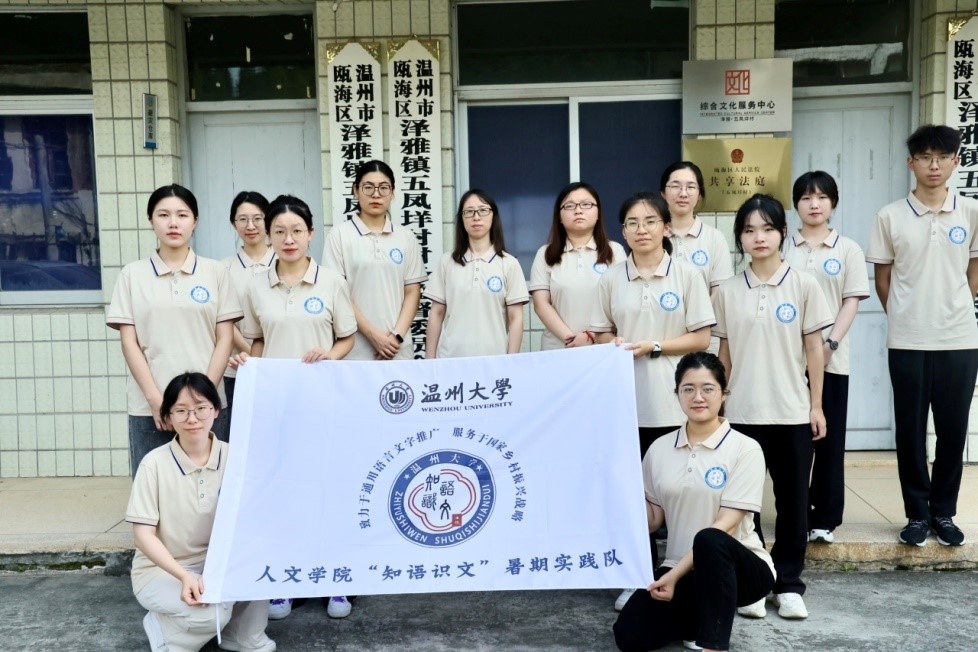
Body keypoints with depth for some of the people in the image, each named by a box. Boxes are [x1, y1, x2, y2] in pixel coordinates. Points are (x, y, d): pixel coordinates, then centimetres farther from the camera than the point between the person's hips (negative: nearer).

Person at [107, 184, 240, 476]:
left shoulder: (215, 271, 6)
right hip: (148, 408, 0)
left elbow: (224, 339, 3)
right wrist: (155, 398, -8)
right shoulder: (132, 274, 6)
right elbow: (129, 343, 2)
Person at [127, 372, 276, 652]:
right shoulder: (154, 463, -14)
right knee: (210, 615, -31)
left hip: (218, 563, 3)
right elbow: (143, 535, -14)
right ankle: (161, 628, 4)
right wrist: (184, 576, -26)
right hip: (161, 570, -3)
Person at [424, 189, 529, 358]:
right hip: (451, 358, 1)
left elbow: (515, 318, -1)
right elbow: (437, 313, 6)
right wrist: (430, 358, 3)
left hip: (494, 359, -1)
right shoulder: (447, 262, 5)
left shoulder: (509, 264, 1)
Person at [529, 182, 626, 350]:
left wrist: (592, 335, -14)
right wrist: (569, 337, -13)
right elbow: (541, 304, 0)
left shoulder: (615, 251, 6)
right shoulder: (545, 254, 8)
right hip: (557, 349, 0)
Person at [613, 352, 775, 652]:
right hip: (679, 569, 4)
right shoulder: (659, 449, 4)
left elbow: (726, 526, -16)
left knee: (709, 540, -38)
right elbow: (651, 521, 7)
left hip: (739, 566, -4)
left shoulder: (745, 449, -9)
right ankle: (706, 617, 10)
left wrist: (675, 574, -20)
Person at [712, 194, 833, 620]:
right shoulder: (727, 291, 2)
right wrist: (718, 404, 4)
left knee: (792, 498, 7)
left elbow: (814, 349, 1)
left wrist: (816, 405, 0)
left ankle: (789, 583, 21)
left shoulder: (803, 285, 0)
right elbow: (725, 354, 5)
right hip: (742, 413, 1)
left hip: (793, 412, 0)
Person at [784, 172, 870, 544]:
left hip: (831, 360, 0)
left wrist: (830, 343, -13)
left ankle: (826, 518, 14)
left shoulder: (848, 249, 5)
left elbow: (852, 301, 0)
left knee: (829, 440, 4)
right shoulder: (784, 248, 7)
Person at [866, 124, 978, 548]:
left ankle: (944, 512, 23)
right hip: (907, 342, -1)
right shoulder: (890, 217, -1)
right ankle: (917, 514, 19)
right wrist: (904, 318, 6)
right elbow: (882, 278, 5)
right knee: (910, 432, 5)